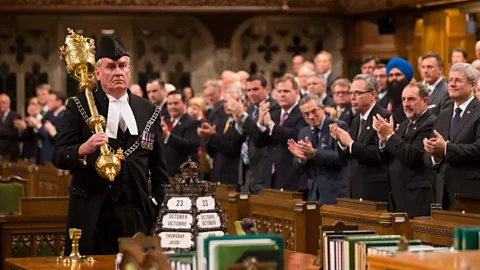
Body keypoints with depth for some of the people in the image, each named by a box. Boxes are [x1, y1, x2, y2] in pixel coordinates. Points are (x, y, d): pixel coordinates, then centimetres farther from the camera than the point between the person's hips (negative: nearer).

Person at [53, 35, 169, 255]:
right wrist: (83, 150, -21)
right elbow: (59, 157, -2)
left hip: (135, 212, 2)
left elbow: (158, 168, 15)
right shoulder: (79, 106, 3)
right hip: (90, 210, -2)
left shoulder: (149, 111, 10)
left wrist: (161, 209, 8)